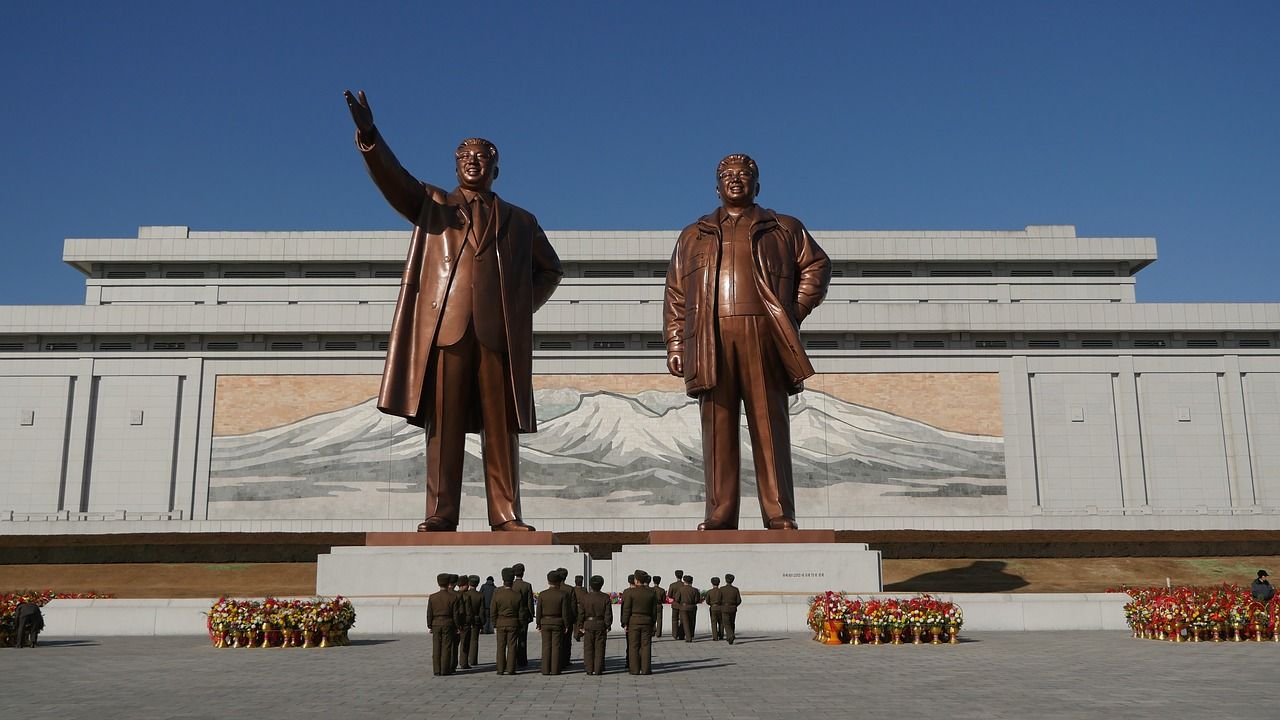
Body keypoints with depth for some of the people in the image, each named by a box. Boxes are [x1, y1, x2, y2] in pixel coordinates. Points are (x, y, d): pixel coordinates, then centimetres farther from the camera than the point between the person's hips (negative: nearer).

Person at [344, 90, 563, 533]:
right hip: (444, 328, -1)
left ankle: (505, 514, -1)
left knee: (501, 426, -3)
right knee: (443, 424, -4)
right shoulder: (433, 205, 20)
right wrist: (369, 136, -14)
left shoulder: (520, 222, 24)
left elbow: (550, 269, 29)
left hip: (500, 332, 1)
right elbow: (392, 178, 4)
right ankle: (440, 515, -2)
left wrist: (523, 306, 12)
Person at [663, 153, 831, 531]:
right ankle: (719, 516, -3)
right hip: (710, 340, 2)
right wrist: (675, 346, 6)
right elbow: (675, 296, 17)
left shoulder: (784, 228, 20)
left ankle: (779, 516, -5)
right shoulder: (693, 236, 24)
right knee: (718, 428, -3)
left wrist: (795, 311, 2)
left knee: (770, 426, -5)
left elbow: (817, 265, 15)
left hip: (763, 337, -1)